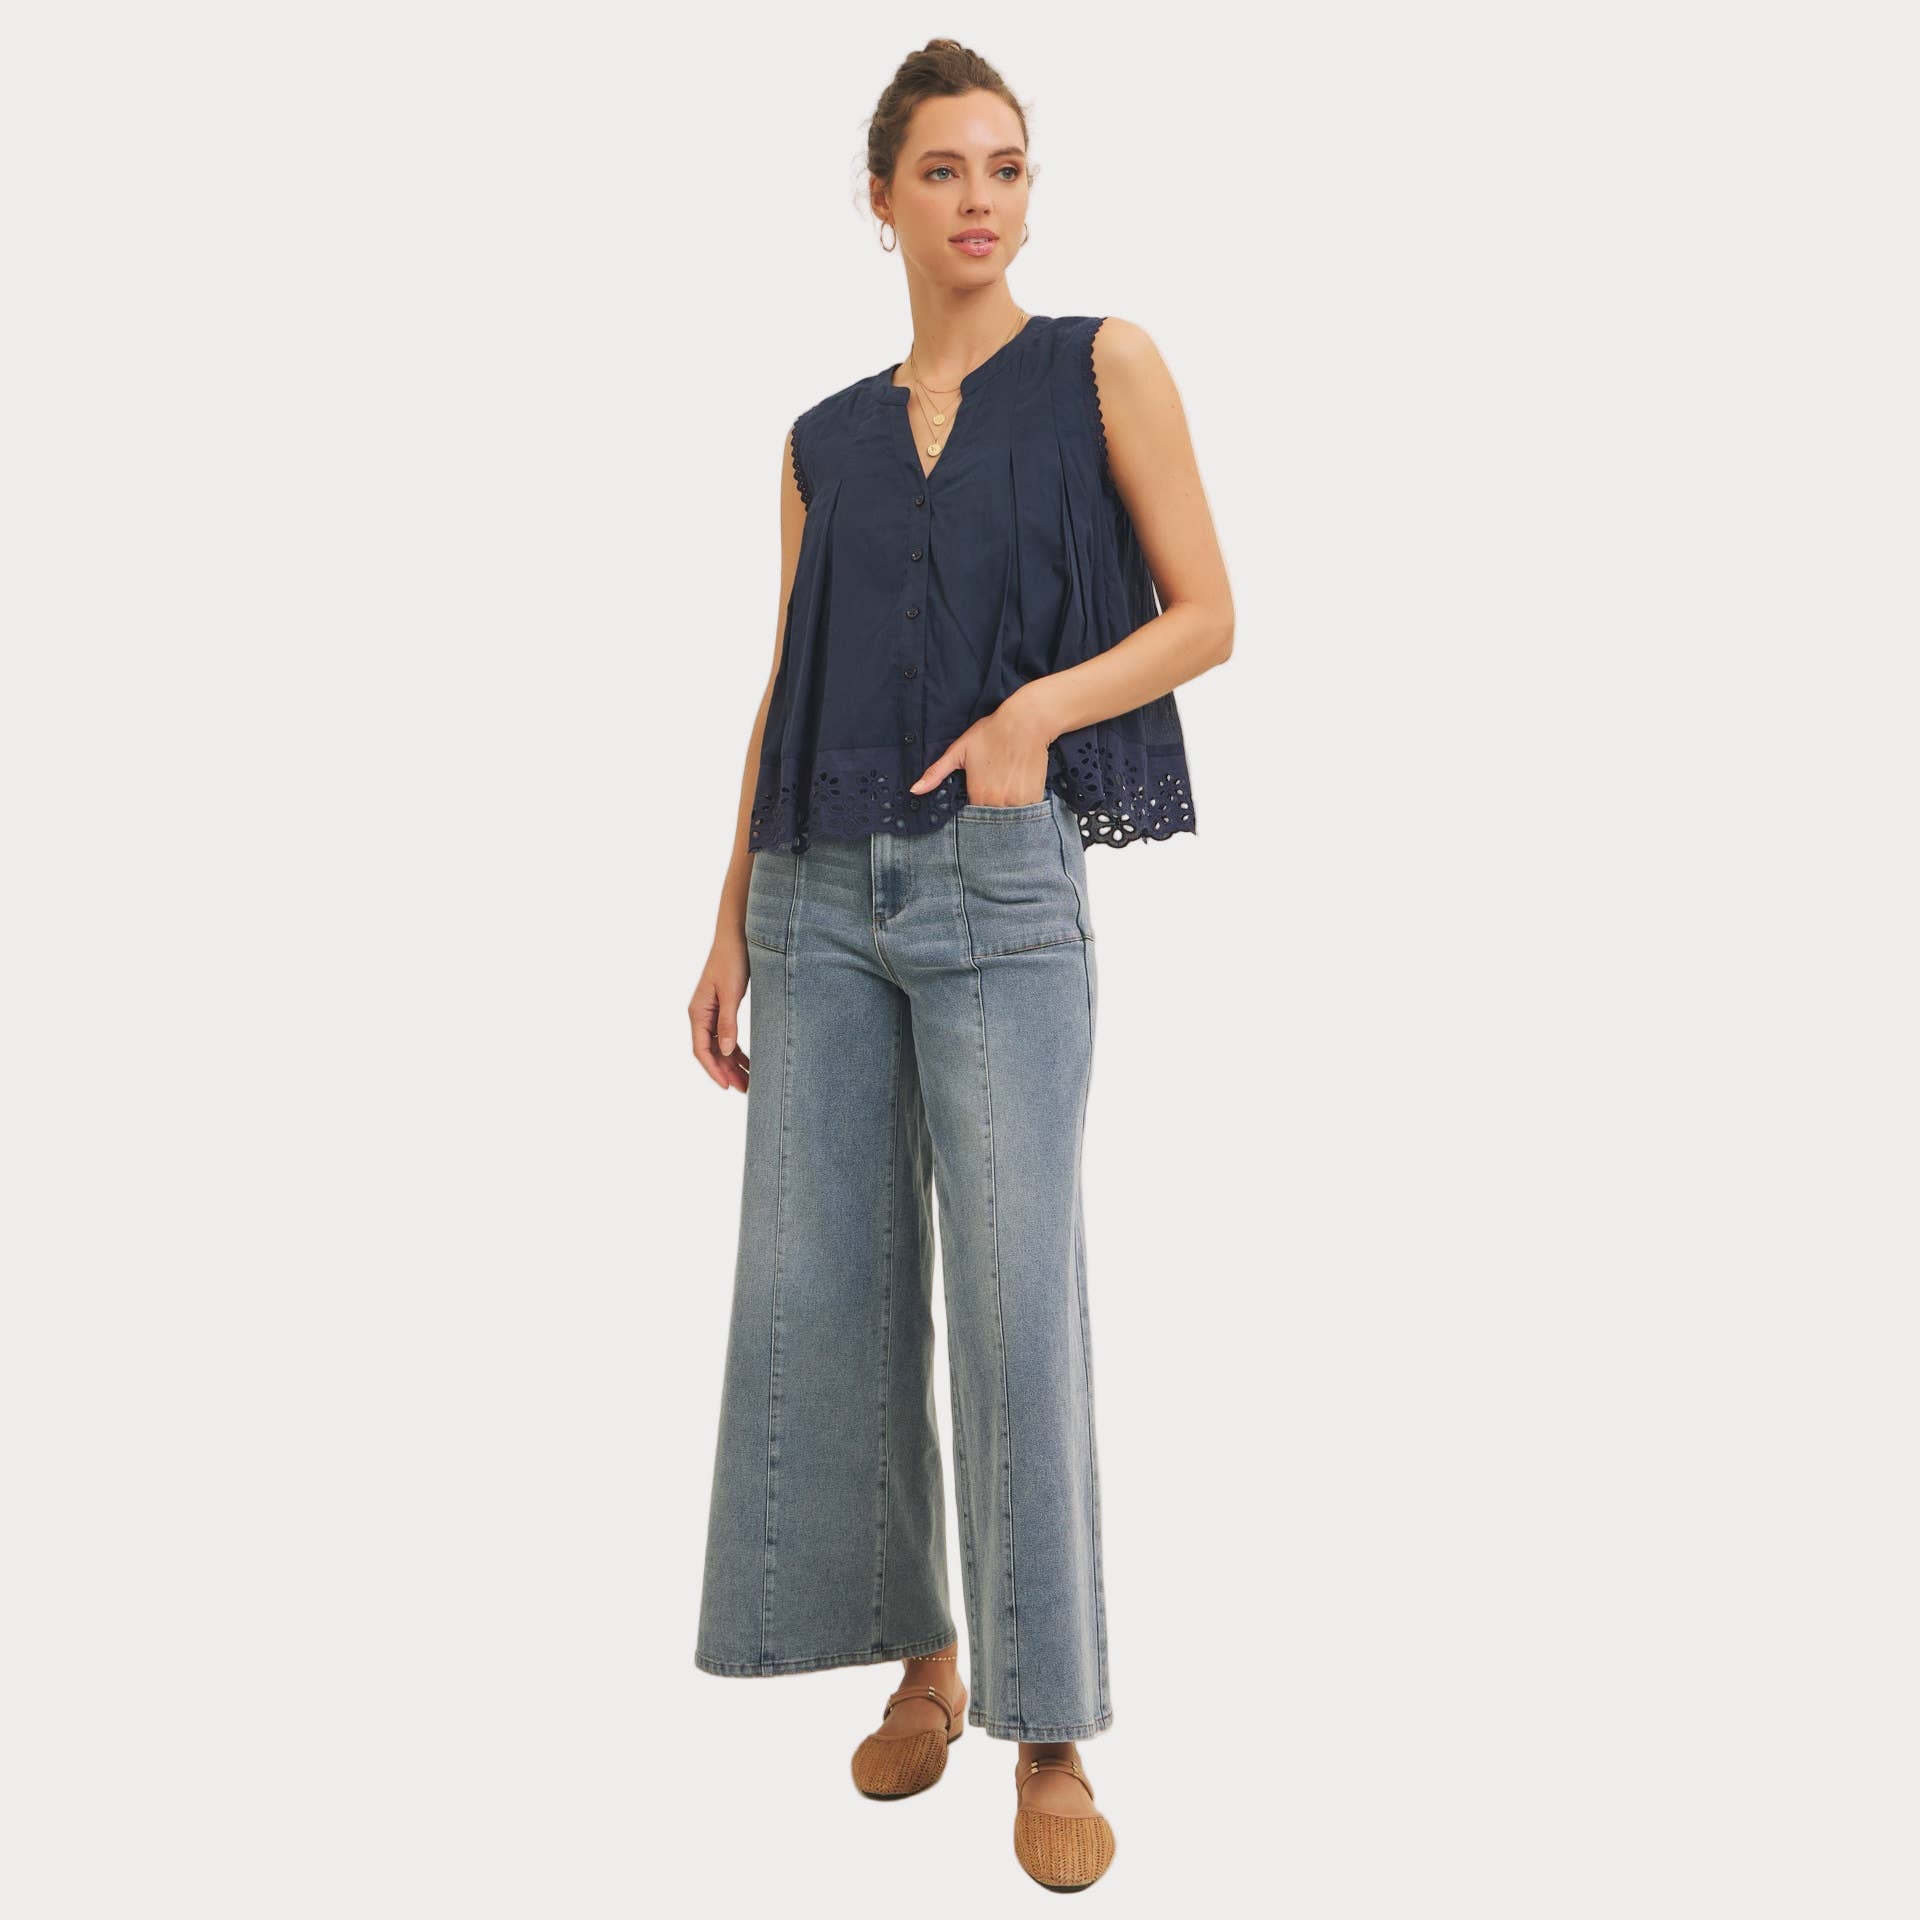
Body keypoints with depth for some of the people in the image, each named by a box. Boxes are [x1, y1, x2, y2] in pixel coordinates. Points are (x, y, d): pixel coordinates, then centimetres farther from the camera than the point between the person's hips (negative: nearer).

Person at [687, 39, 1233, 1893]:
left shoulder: (1104, 365, 6)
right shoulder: (825, 441, 16)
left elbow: (1205, 615, 2)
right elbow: (785, 694, 16)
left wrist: (1036, 705, -15)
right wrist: (729, 927, 10)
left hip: (1004, 883, -4)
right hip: (822, 888, 4)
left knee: (1020, 1302, -7)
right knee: (820, 1291, 3)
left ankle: (1050, 1736, 4)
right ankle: (920, 1656, 21)